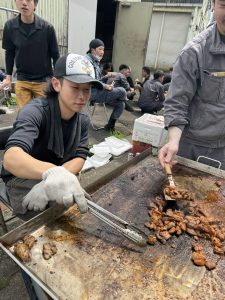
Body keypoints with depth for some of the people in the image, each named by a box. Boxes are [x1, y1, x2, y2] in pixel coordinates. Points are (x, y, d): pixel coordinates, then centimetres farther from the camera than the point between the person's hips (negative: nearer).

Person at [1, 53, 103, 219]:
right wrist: (51, 173, -60)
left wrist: (50, 182, -31)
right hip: (22, 179, -4)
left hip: (63, 178, 5)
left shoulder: (83, 120, -5)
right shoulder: (35, 111, -24)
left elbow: (79, 158, -13)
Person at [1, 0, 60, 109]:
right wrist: (8, 77, 8)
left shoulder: (47, 27, -10)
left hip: (44, 81, -2)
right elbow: (9, 53, 7)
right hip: (21, 80, 2)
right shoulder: (9, 26, -4)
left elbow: (55, 55, -1)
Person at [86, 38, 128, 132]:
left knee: (120, 104, -1)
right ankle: (126, 101, 18)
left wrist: (106, 77, 0)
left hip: (97, 91, 9)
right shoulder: (88, 61, -9)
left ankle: (110, 126, 5)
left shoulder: (95, 61, 19)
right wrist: (105, 86, -24)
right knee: (122, 91, -17)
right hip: (93, 93, -9)